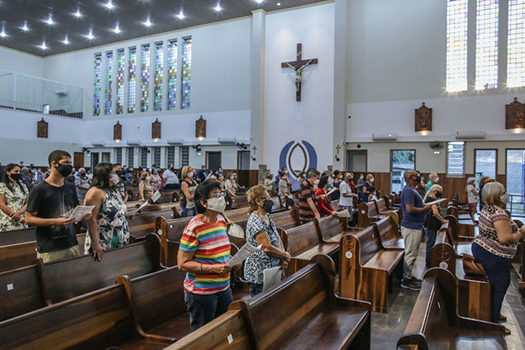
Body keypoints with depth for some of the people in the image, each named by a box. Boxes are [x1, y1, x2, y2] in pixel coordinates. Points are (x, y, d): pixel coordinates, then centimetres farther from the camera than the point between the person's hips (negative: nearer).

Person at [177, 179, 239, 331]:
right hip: (201, 293, -7)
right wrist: (213, 268, -25)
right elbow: (182, 263, -19)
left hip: (224, 288, 7)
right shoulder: (193, 228, -19)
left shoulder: (221, 220, 4)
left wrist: (231, 260, -1)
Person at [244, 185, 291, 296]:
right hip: (259, 275, -9)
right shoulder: (255, 222, -21)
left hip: (272, 271, 9)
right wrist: (286, 255, -8)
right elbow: (267, 247, -23)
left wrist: (283, 259, -2)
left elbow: (278, 238, 12)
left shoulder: (268, 216, 8)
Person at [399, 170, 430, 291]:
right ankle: (406, 280, 6)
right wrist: (424, 209, -14)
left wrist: (424, 206, 11)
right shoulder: (408, 191, -19)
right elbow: (410, 209, -27)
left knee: (412, 253, 19)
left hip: (414, 226, 11)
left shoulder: (412, 190, 15)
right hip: (411, 227, -11)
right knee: (410, 254, -3)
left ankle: (409, 275, 30)